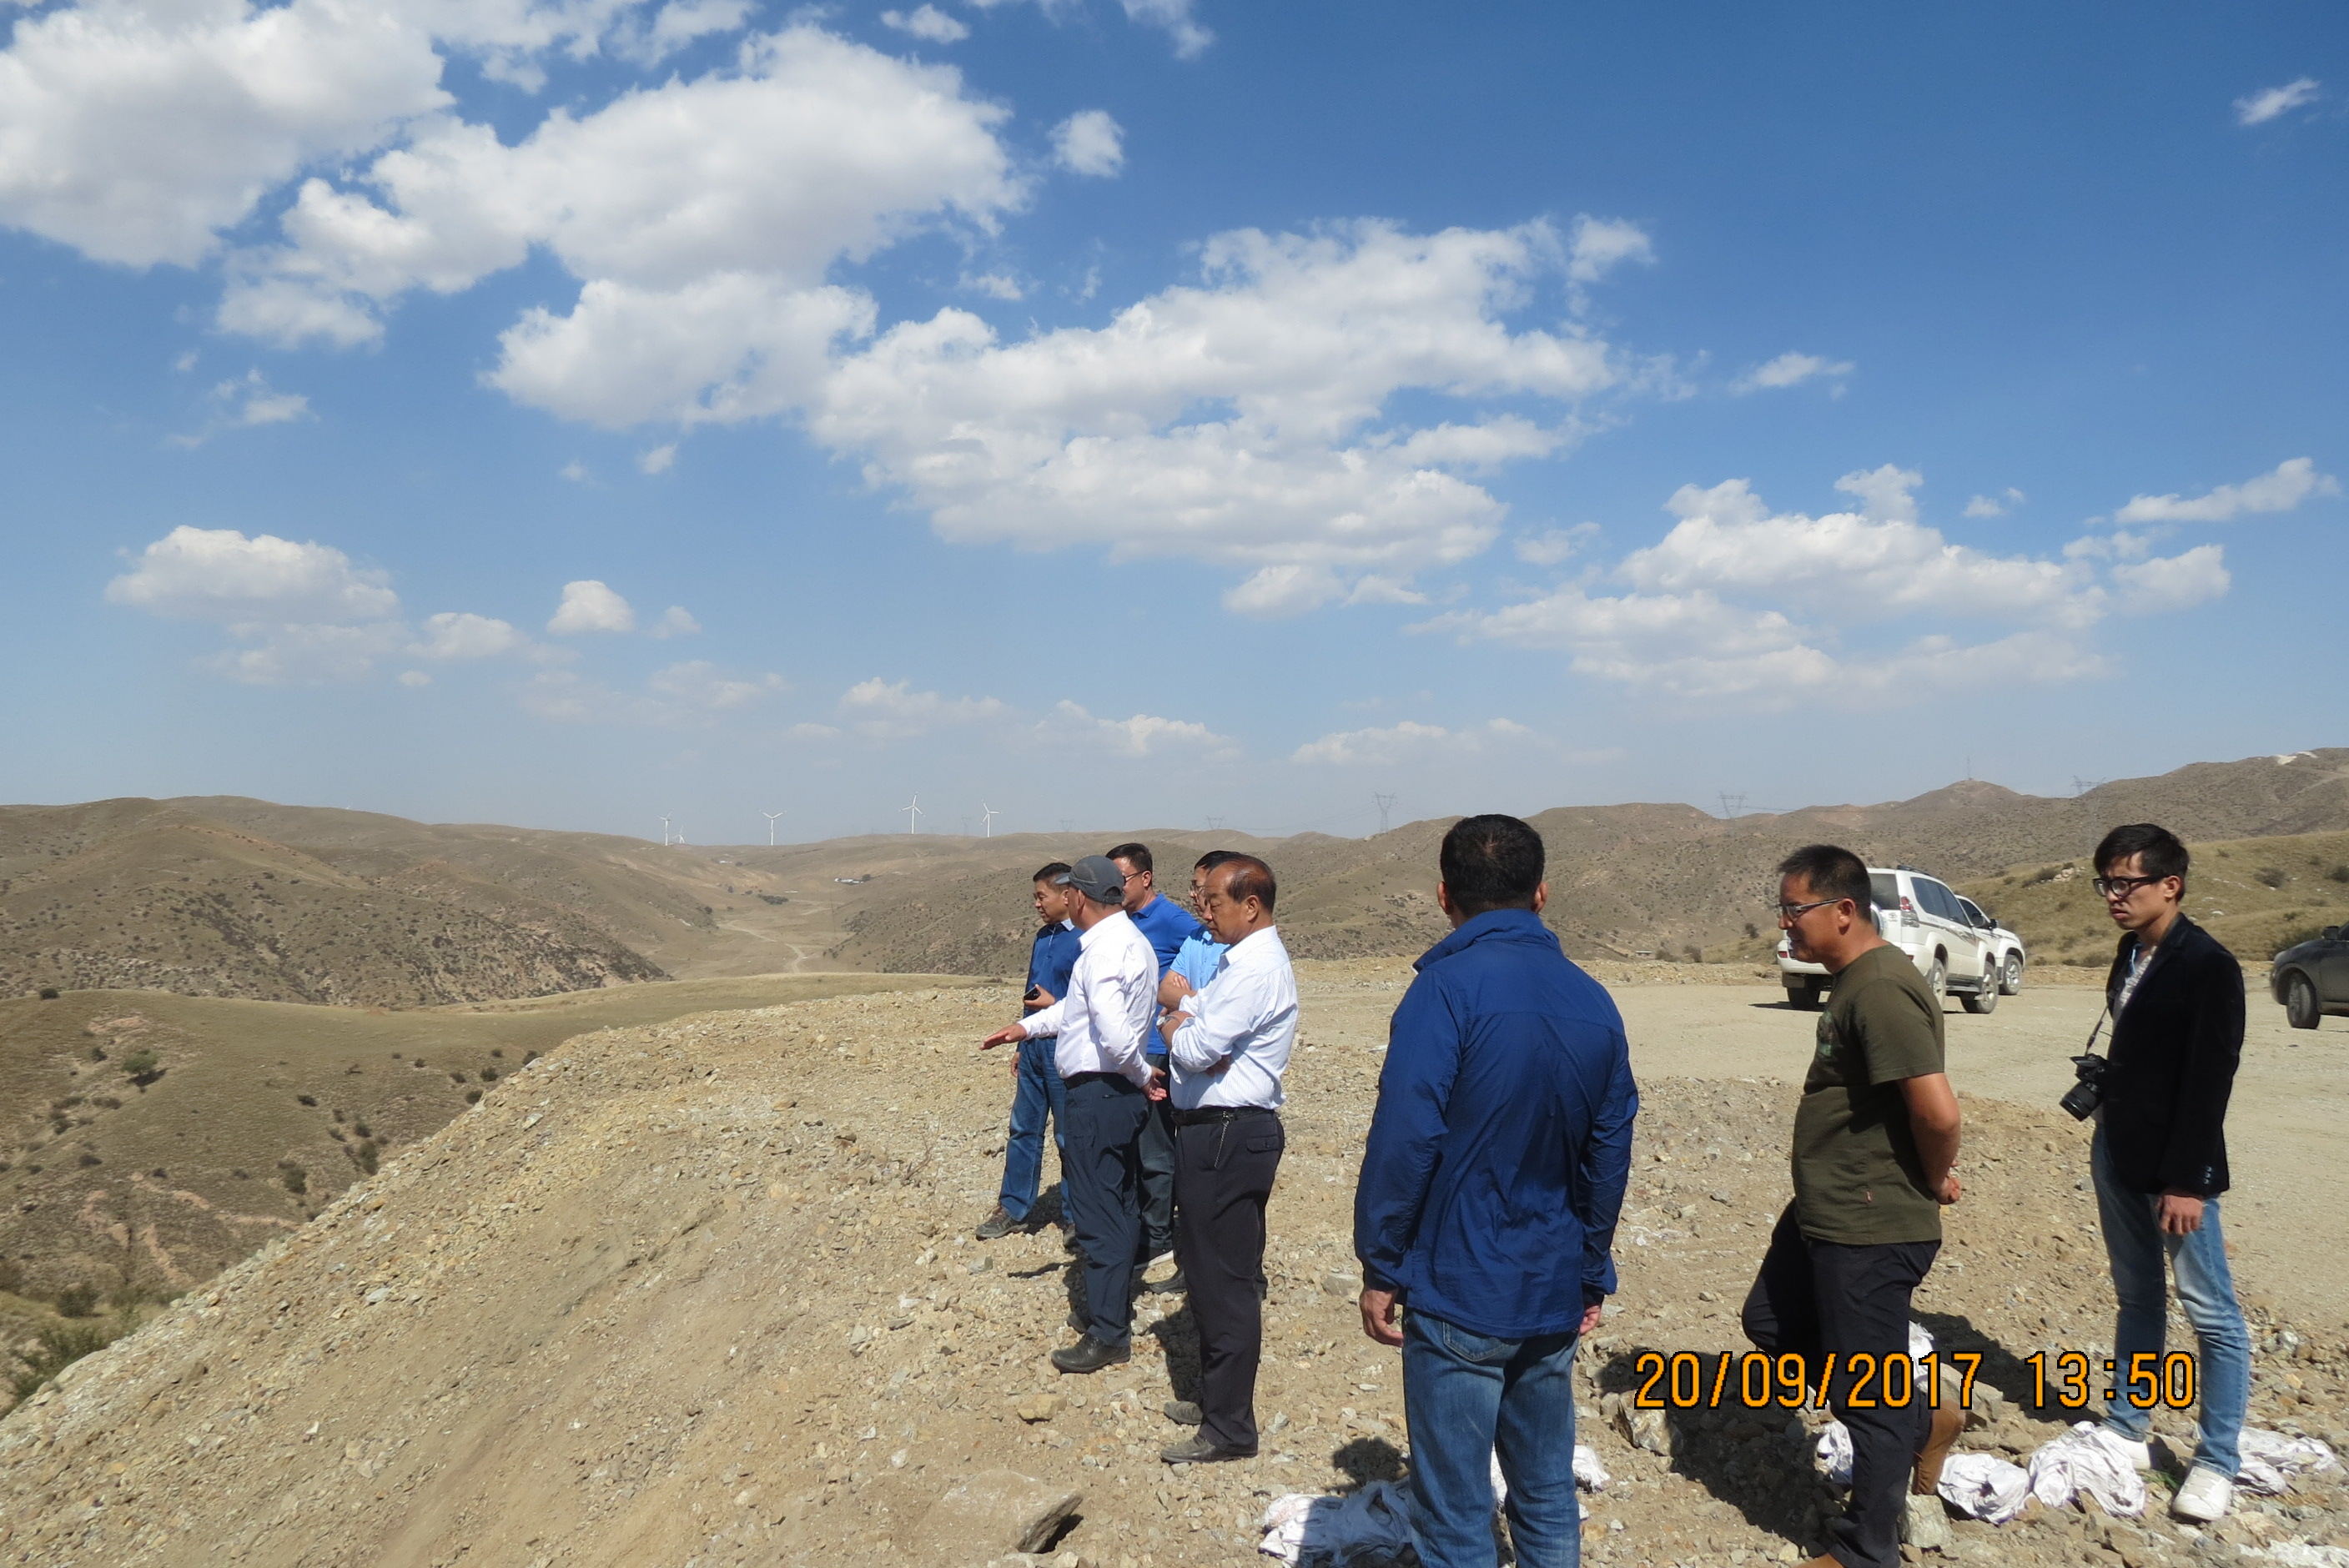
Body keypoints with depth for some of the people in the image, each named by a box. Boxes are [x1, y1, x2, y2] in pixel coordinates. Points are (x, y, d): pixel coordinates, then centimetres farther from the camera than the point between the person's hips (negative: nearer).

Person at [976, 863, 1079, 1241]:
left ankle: (1074, 1215, 16)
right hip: (1034, 1045, 8)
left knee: (1068, 1135, 4)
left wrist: (1054, 1006, -15)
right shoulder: (1044, 937, 11)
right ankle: (1013, 1209, 21)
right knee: (1023, 1129, 12)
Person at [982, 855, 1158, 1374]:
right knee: (1120, 1205, 20)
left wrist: (1143, 1074, -12)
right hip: (1121, 1093, 10)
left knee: (1097, 1213, -3)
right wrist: (1027, 1026, 25)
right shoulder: (1129, 940, 12)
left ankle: (1109, 1335, 4)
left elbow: (1116, 1035, -29)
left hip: (1097, 1093, -10)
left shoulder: (1104, 951, -21)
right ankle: (1113, 1305, 34)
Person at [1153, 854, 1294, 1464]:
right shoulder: (1241, 959, 14)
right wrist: (1189, 1024, -10)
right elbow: (1201, 1025, 12)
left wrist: (1176, 1029, -2)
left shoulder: (1258, 969, -19)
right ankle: (1216, 1398, 34)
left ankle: (1230, 1427, 8)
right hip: (1213, 1132, 11)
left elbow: (1195, 1048, -23)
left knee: (1226, 1281, -2)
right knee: (1207, 1271, 20)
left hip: (1228, 1138, -11)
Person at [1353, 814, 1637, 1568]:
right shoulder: (1592, 1000, 4)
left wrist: (1381, 1266, -9)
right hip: (1554, 1296, 6)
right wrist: (1590, 1274, 18)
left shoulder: (1449, 988, -15)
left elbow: (1404, 1141, -20)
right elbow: (1611, 1151, 9)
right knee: (1548, 1497, 19)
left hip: (1459, 1293, -6)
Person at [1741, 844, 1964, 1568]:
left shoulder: (1880, 991, -25)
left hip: (1873, 1230, -11)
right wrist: (1925, 1180, 11)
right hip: (1824, 1215, 11)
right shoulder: (1854, 980, 8)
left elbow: (1938, 1110, -30)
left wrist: (1934, 1183, -12)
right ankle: (1922, 1418, 33)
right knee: (1771, 1323, 23)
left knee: (1867, 1396, 5)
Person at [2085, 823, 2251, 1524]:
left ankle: (2217, 1462, 12)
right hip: (2116, 1153, 8)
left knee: (2212, 1314, 3)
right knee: (2137, 1299, 17)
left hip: (2174, 1166, -8)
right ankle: (2127, 1432, 27)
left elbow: (2209, 1083, -18)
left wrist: (2186, 1180, -19)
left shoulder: (2209, 966, -16)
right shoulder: (2133, 952, 7)